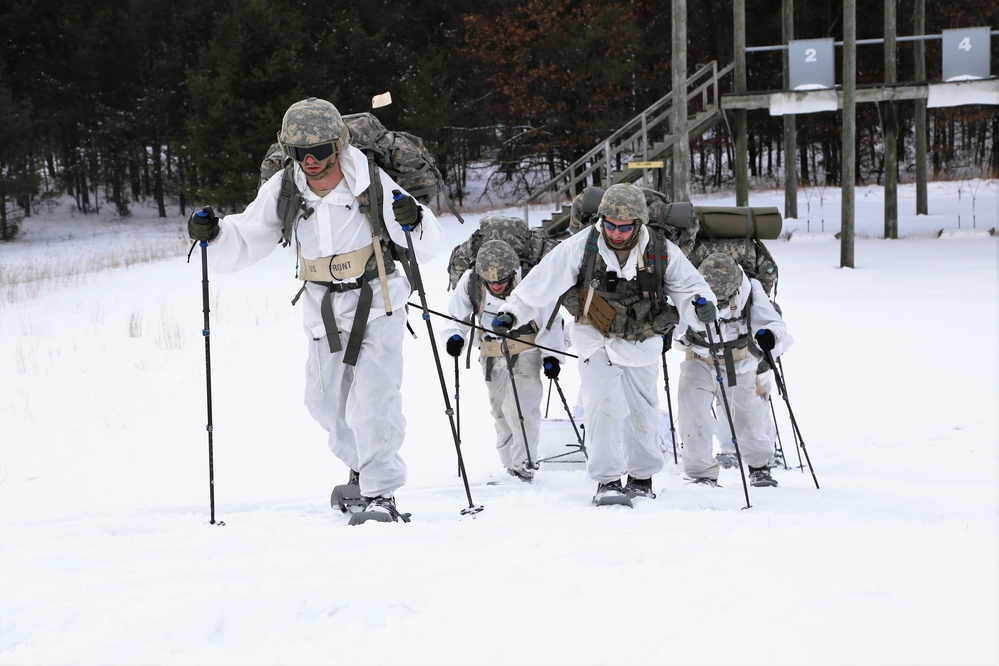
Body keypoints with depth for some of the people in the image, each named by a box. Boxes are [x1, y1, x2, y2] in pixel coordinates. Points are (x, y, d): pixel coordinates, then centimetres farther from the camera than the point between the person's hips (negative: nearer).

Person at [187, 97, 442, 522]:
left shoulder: (371, 182, -17)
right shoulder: (283, 190, -8)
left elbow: (425, 248, -16)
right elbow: (245, 243, -2)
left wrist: (413, 221, -37)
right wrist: (214, 233, -22)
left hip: (377, 303, -4)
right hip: (324, 309, 4)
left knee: (372, 398, -16)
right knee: (325, 402, 12)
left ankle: (380, 493, -4)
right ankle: (360, 465, 40)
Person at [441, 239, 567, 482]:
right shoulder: (470, 282, -14)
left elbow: (551, 322, -11)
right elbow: (456, 314, 0)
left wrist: (552, 355, -15)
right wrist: (454, 336, -19)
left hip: (526, 352, -4)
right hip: (492, 356, 4)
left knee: (520, 406, -18)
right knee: (501, 412, 8)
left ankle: (524, 465, -13)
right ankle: (510, 466, 20)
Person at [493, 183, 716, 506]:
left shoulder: (662, 252, -14)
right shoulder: (581, 246, -17)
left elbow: (687, 286, -8)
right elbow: (543, 280, -11)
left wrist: (700, 306, -31)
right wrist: (512, 312, -11)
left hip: (642, 343, 2)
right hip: (597, 339, -2)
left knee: (642, 413, 9)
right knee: (604, 406, -16)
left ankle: (642, 476, 28)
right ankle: (607, 480, -11)